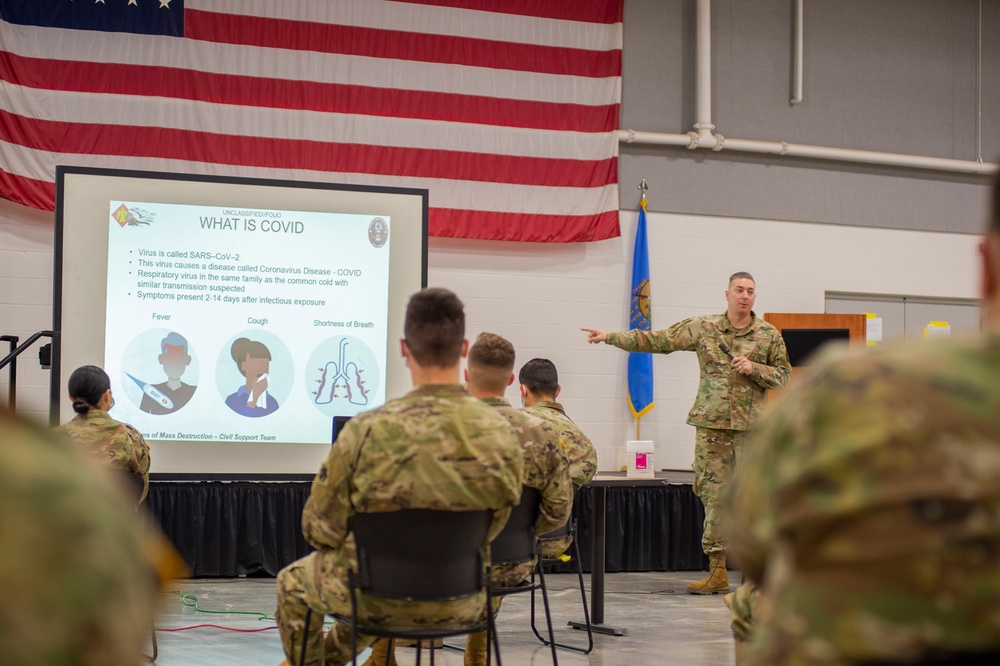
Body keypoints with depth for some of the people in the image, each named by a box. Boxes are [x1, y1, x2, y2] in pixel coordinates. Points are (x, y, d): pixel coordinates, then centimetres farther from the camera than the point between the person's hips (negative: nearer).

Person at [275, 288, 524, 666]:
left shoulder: (367, 432, -25)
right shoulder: (500, 433, -16)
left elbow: (320, 529, -13)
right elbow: (495, 525, 0)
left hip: (377, 599, -4)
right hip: (460, 604, 4)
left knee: (293, 582, 29)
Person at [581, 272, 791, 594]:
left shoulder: (769, 335, 5)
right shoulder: (703, 328, 5)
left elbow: (783, 375, 8)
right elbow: (657, 340, 6)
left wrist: (753, 368, -10)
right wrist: (610, 337, 2)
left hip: (752, 426, -1)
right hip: (711, 424, 1)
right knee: (713, 495, 2)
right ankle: (717, 571, 9)